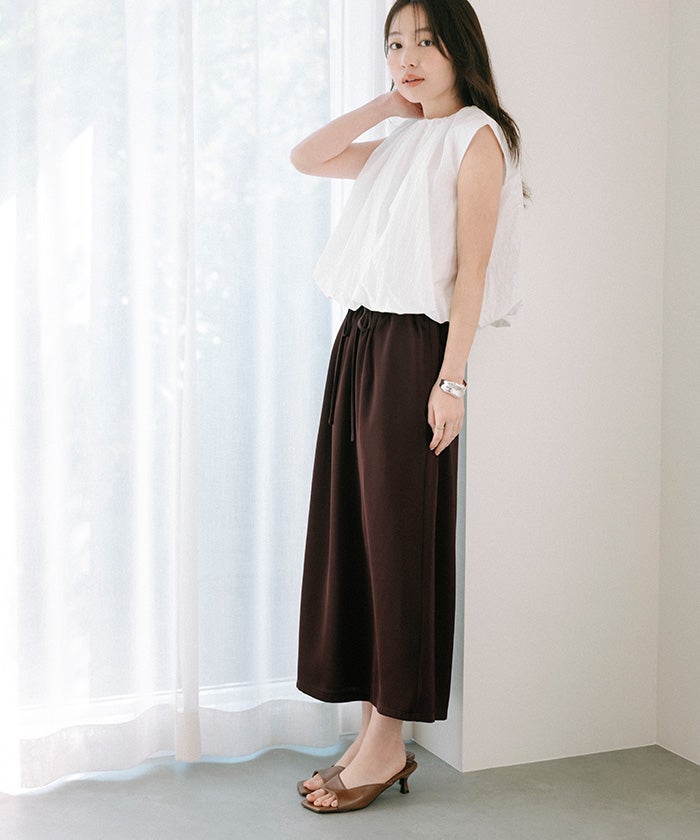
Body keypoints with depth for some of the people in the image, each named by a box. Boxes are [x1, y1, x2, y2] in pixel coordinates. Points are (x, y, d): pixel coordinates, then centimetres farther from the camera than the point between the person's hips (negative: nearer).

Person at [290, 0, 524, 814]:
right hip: (359, 341, 8)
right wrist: (382, 106, 15)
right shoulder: (397, 143, 20)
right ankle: (371, 729, 16)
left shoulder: (475, 136, -2)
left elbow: (471, 267, -10)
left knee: (396, 536, -4)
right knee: (350, 531, 7)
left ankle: (389, 741, 7)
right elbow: (303, 157, 22)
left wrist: (451, 380, -16)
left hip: (412, 347, -8)